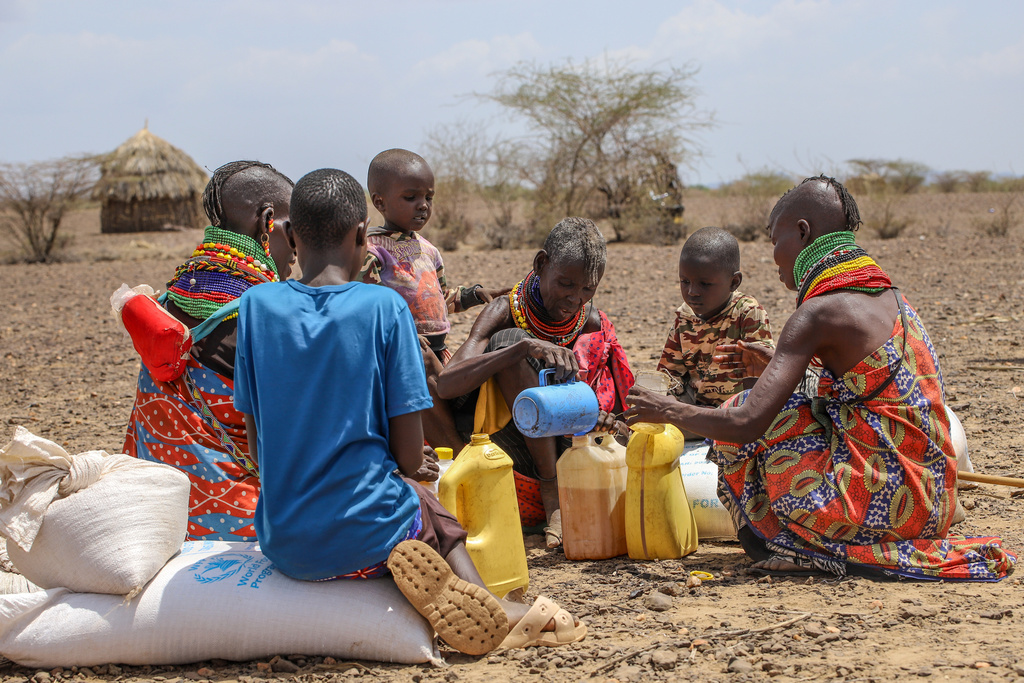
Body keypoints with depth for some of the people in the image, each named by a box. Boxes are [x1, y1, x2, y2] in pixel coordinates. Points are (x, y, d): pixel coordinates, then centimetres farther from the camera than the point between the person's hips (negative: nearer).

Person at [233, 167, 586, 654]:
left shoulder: (256, 305, 0)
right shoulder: (384, 308, -7)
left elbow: (257, 447, 5)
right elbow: (410, 457, -6)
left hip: (283, 545, 2)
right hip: (369, 538, -2)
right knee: (433, 513, 32)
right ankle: (485, 607, 5)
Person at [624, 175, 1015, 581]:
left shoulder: (820, 312, -14)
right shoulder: (889, 297, 12)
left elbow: (747, 424, -20)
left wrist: (669, 412, -2)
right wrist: (774, 367, 28)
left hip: (882, 503, -9)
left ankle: (810, 549, 2)